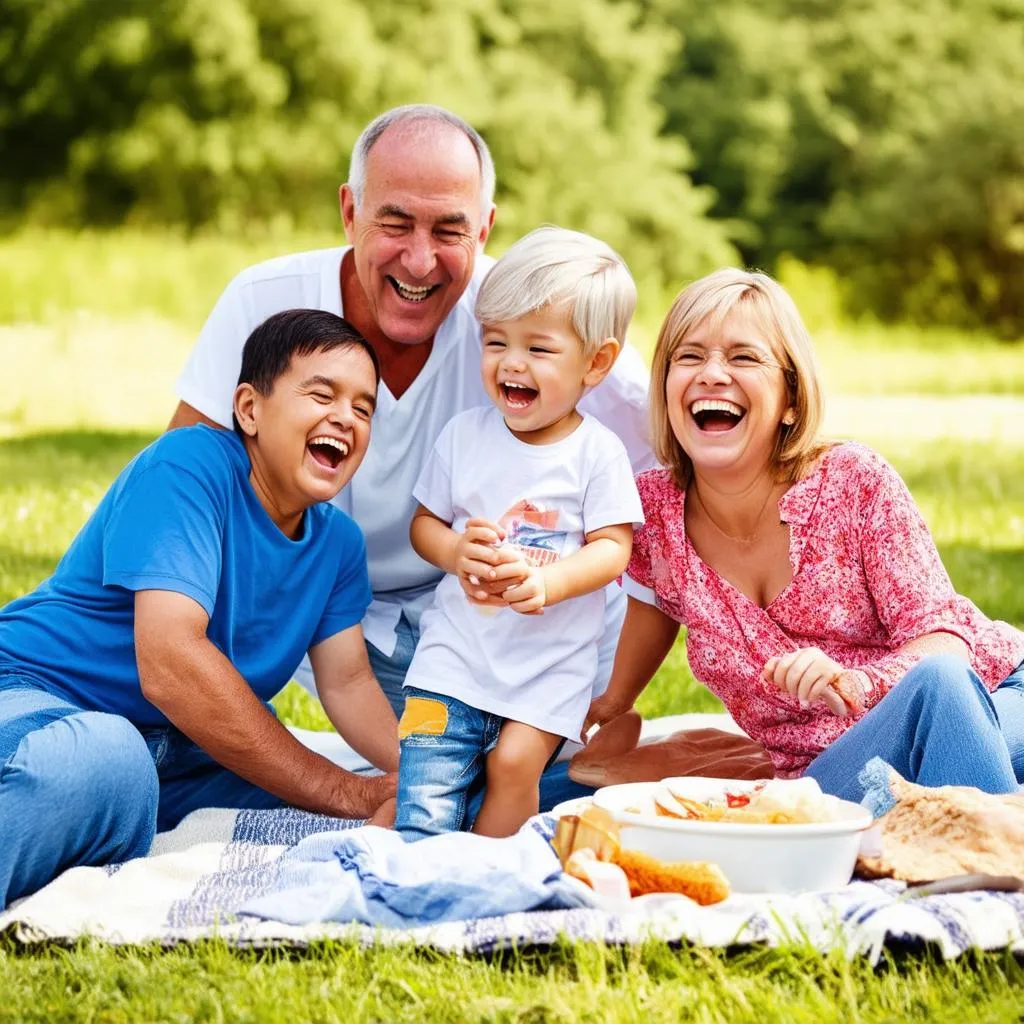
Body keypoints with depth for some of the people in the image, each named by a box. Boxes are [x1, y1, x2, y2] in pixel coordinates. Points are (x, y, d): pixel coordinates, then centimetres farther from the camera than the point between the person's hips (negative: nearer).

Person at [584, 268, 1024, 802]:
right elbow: (653, 605, 21)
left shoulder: (855, 482, -10)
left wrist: (857, 683, -34)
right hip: (833, 773, 1)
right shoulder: (654, 506, -3)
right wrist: (609, 708, 33)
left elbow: (941, 637, -13)